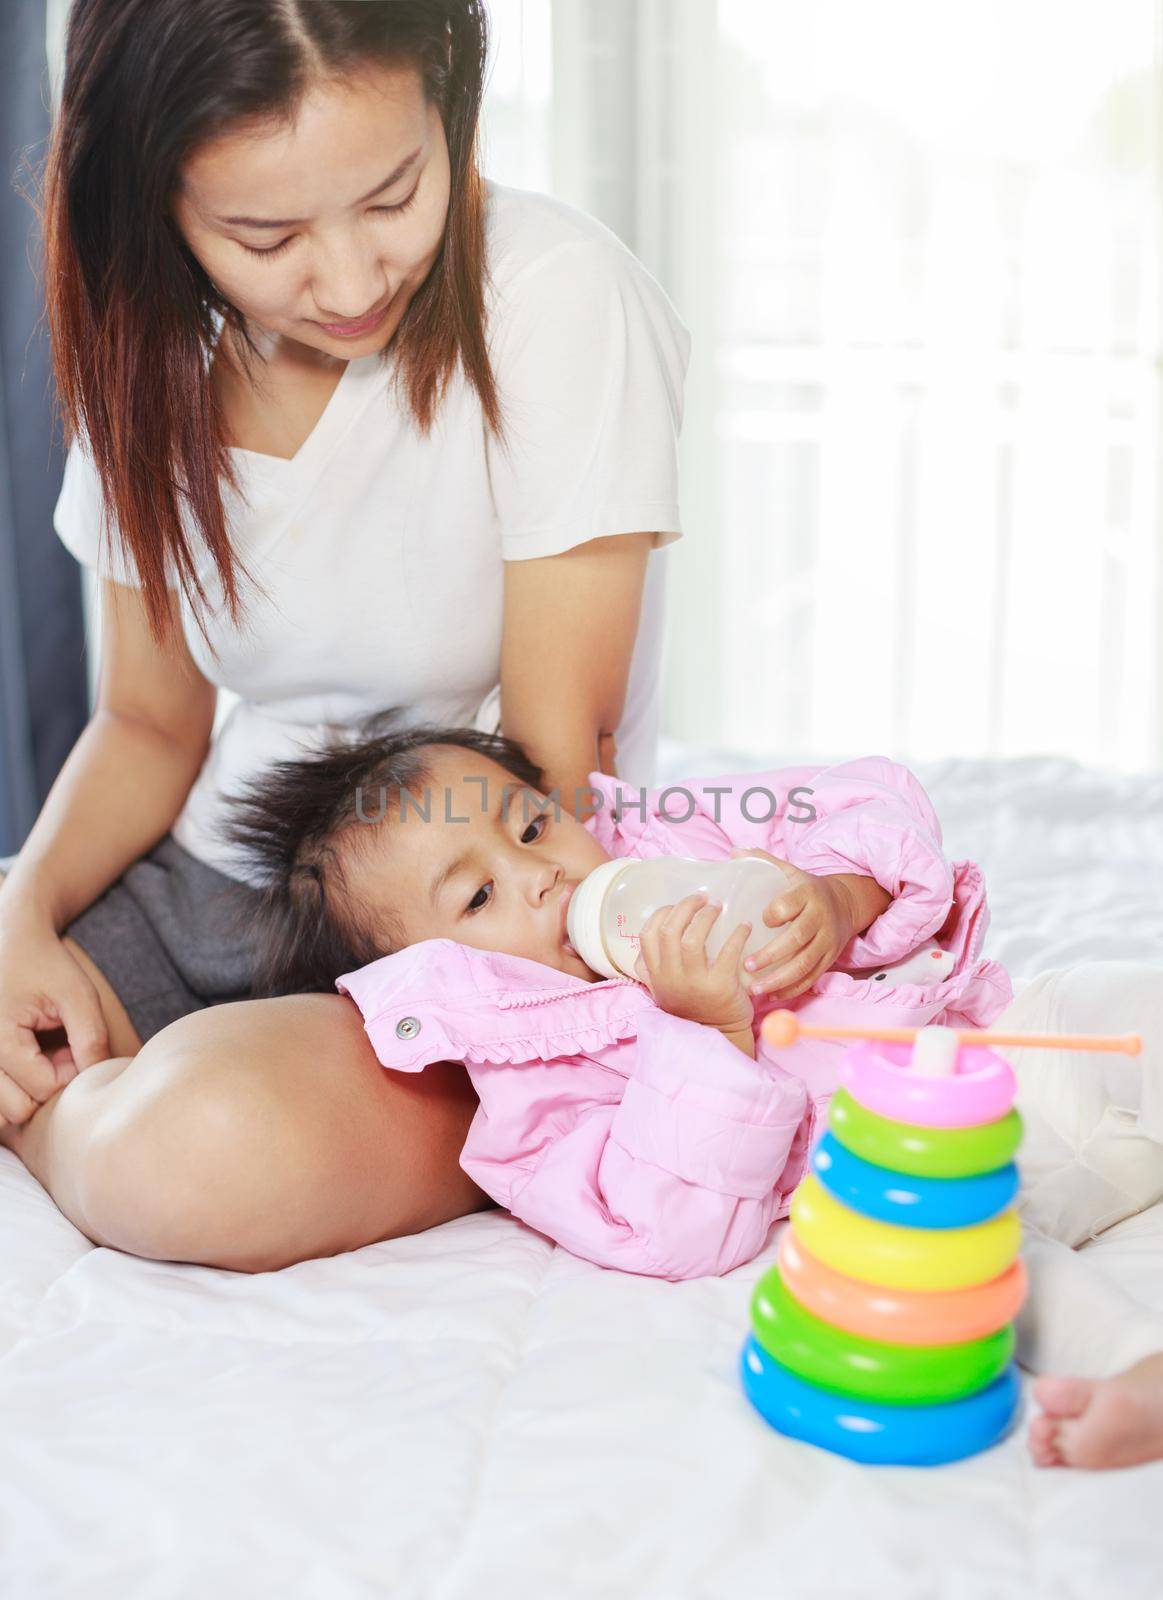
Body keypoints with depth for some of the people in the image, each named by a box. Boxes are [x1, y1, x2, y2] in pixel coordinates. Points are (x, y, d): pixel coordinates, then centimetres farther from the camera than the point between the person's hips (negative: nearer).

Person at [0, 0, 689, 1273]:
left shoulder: (559, 298, -17)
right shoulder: (157, 350, 0)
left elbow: (557, 753, -14)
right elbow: (148, 722, 8)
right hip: (208, 881, 5)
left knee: (215, 1149, -34)